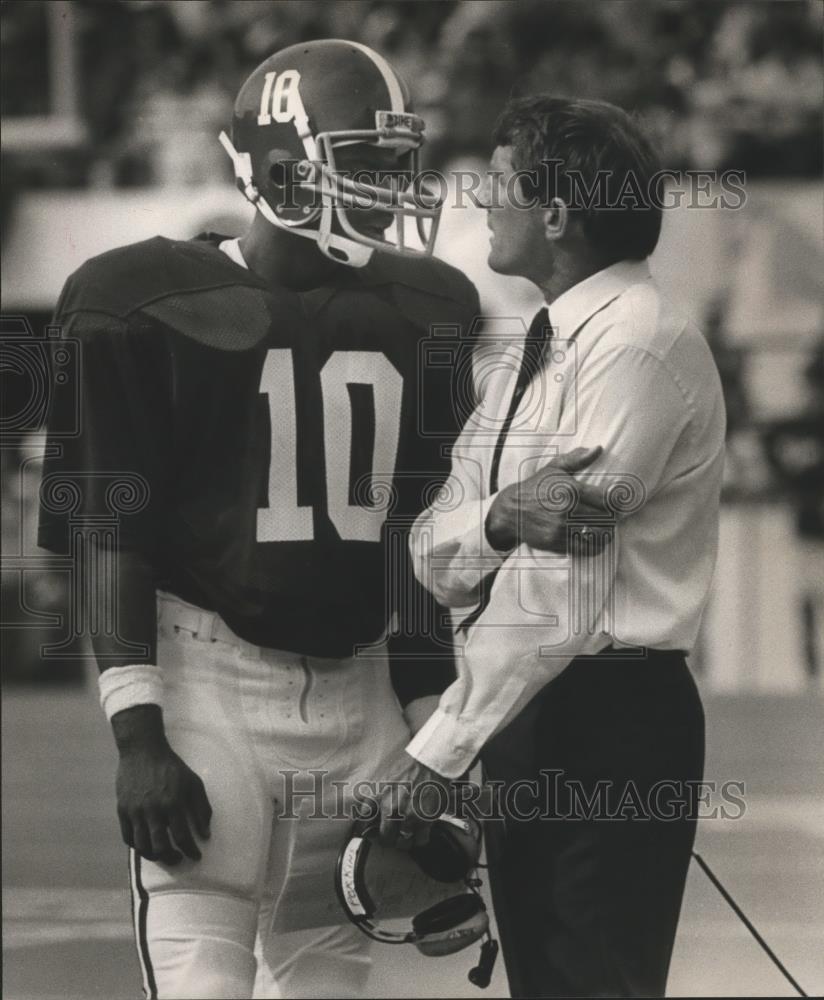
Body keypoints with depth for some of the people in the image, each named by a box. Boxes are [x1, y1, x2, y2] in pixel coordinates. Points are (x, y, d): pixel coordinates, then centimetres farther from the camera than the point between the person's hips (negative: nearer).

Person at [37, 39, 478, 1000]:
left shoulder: (414, 317, 9)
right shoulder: (158, 307, -6)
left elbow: (424, 544, 13)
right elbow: (107, 533, -7)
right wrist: (136, 734, -14)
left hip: (359, 695, 5)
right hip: (211, 681, -5)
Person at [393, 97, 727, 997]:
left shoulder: (640, 345, -14)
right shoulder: (526, 356, 14)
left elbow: (556, 597, -19)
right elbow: (434, 552, 6)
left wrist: (438, 754, -18)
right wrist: (498, 518, -17)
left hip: (609, 721, -9)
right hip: (521, 719, 9)